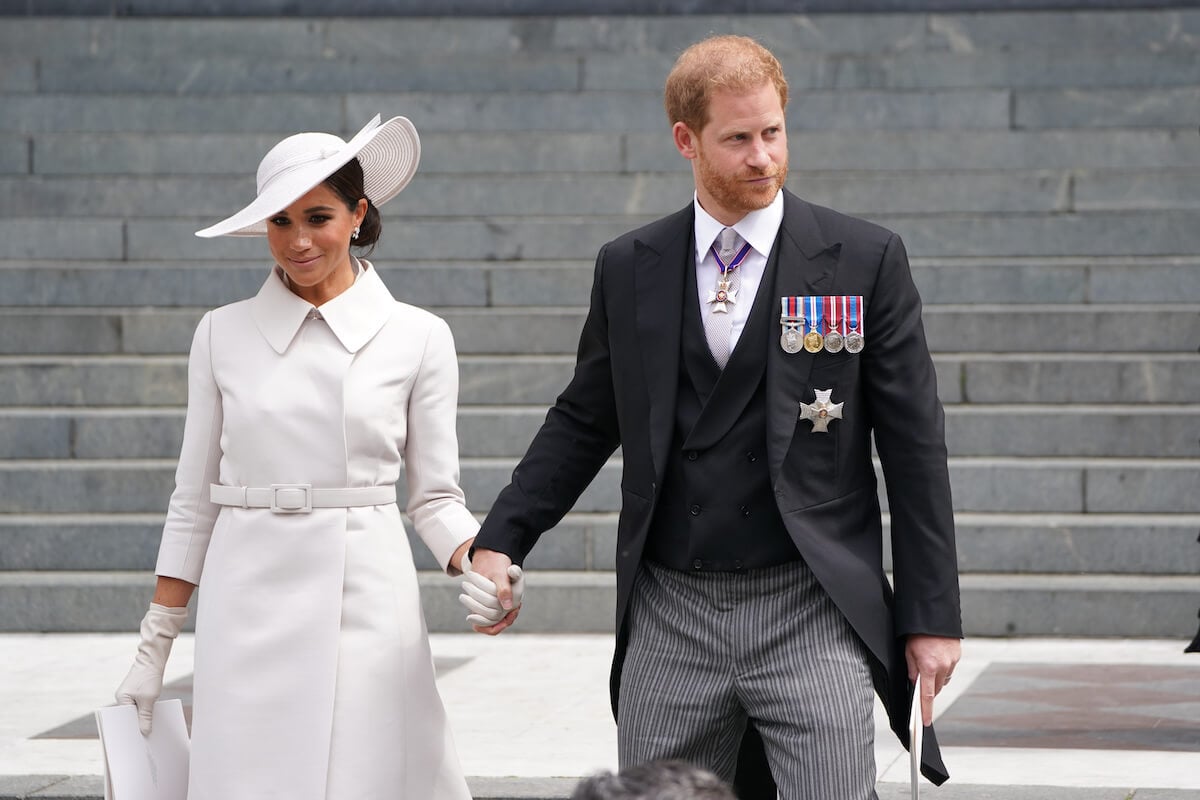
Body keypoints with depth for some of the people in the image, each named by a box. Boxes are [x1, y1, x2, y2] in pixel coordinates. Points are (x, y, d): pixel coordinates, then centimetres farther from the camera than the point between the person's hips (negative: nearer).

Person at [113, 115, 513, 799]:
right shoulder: (223, 334, 7)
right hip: (250, 608, 1)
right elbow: (194, 499, 11)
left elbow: (435, 495, 6)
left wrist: (480, 563, -15)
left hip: (368, 601, -1)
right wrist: (155, 646, 9)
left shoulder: (418, 338, 3)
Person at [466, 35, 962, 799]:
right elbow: (584, 421, 16)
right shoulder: (628, 269, 8)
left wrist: (932, 615, -2)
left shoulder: (866, 260, 0)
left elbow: (913, 443, 0)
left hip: (812, 616, -3)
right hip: (669, 618, 3)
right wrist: (501, 540, 4)